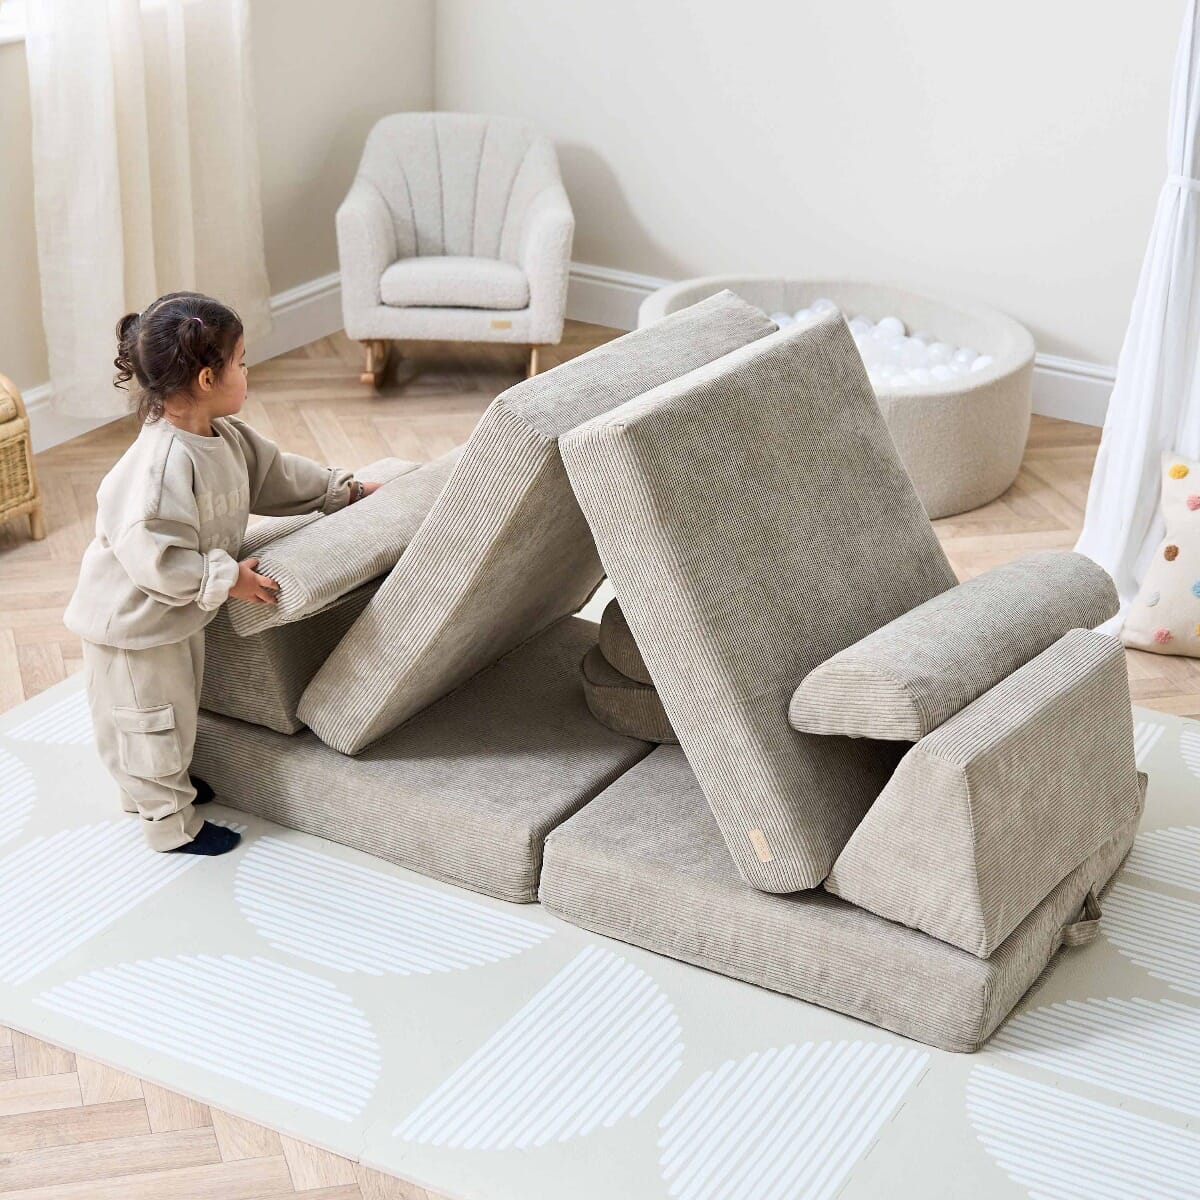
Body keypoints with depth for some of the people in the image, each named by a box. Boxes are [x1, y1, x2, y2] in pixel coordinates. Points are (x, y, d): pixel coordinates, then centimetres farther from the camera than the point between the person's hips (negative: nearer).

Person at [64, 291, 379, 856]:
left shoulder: (228, 438, -4)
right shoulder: (163, 461, -35)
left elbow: (279, 475, 14)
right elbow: (153, 555, -37)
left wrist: (347, 488, 19)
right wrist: (228, 578, -29)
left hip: (180, 612, 9)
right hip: (134, 619, -9)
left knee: (176, 709, 27)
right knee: (152, 718, 10)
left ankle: (164, 783, 50)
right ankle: (172, 822, 26)